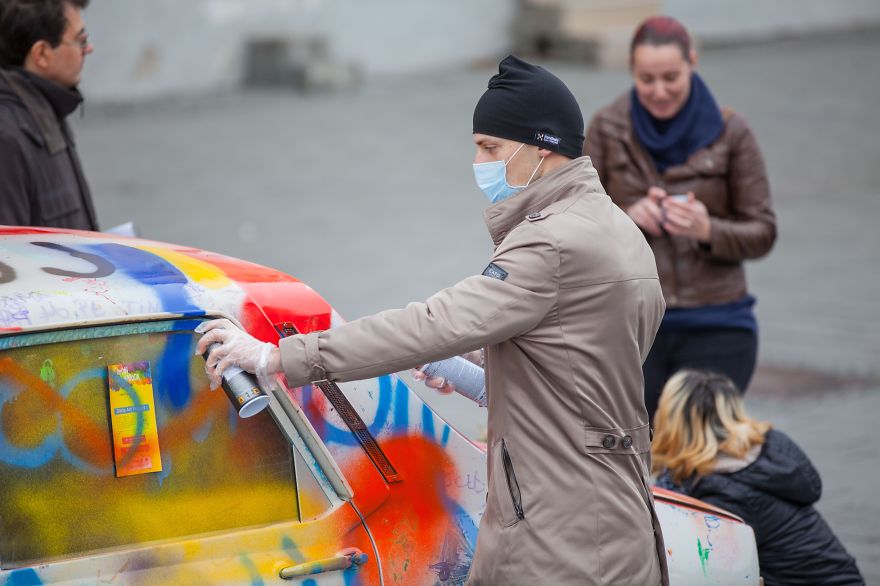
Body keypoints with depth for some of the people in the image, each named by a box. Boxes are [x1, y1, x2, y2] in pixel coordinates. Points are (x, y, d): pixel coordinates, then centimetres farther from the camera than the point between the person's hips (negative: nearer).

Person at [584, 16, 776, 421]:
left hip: (716, 326, -1)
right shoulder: (607, 128, 2)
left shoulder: (729, 132, -1)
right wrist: (627, 217, -17)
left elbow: (762, 232, 0)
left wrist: (708, 229, -20)